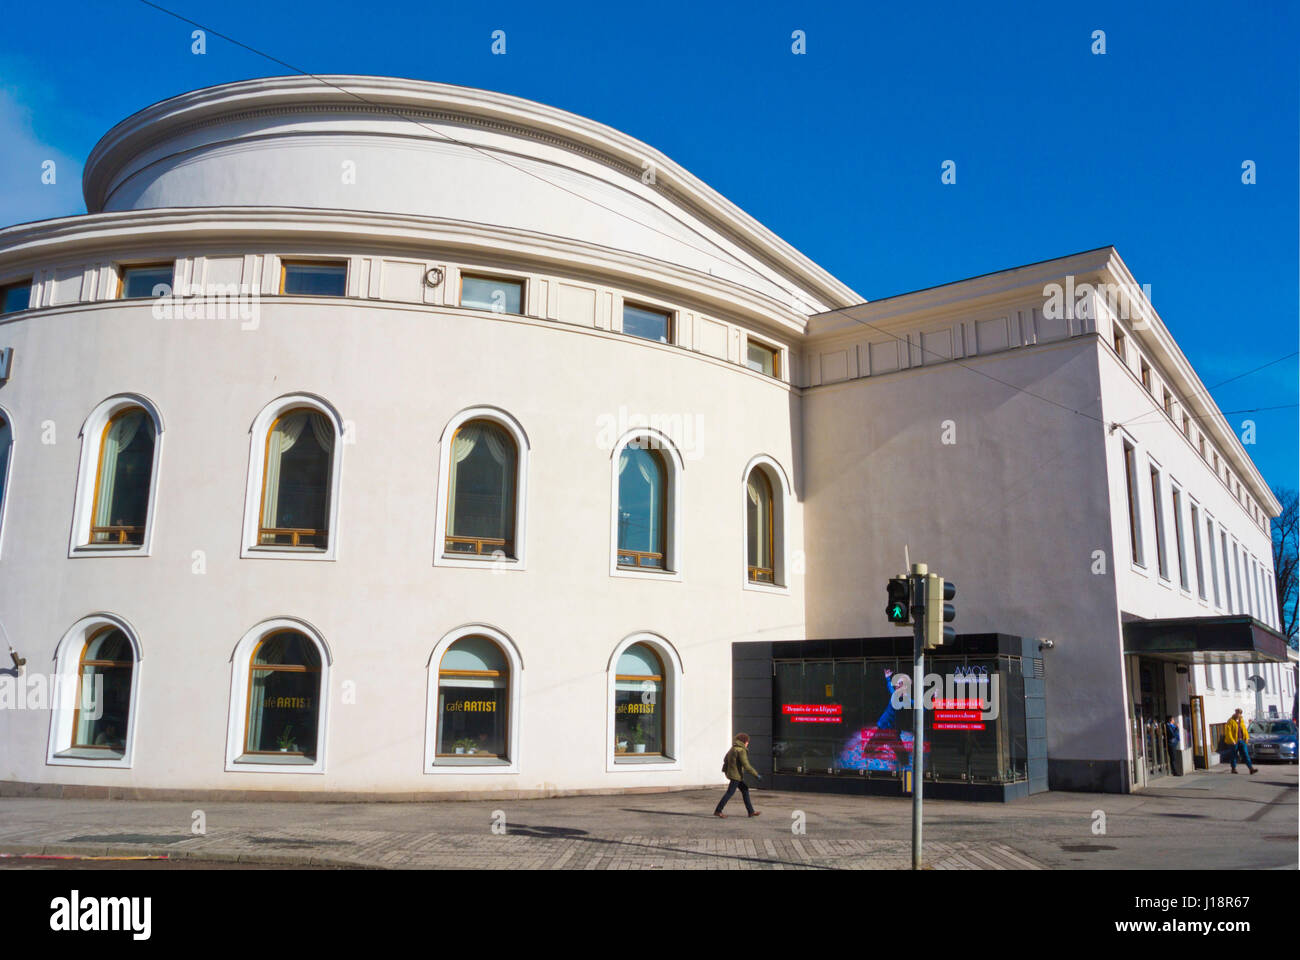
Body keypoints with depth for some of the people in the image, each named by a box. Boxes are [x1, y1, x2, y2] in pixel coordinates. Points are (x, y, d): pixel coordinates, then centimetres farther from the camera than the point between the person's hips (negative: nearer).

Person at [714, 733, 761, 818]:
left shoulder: (733, 748, 11)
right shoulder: (741, 750, -17)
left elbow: (725, 759, 22)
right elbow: (746, 765, -22)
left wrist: (725, 770, 39)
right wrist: (756, 774, -18)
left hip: (731, 772, 10)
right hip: (736, 775, -10)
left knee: (745, 790, 13)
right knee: (730, 792, -4)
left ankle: (751, 811, 16)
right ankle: (717, 811, 1)